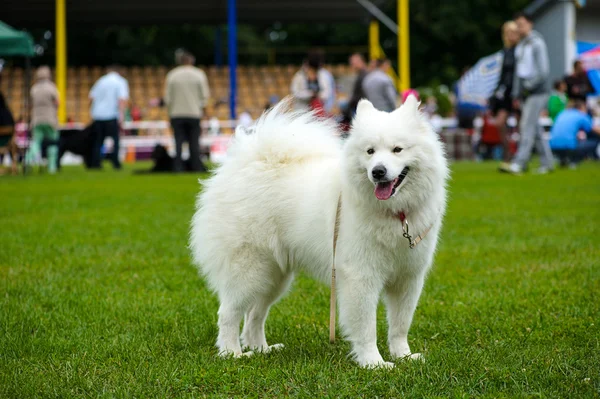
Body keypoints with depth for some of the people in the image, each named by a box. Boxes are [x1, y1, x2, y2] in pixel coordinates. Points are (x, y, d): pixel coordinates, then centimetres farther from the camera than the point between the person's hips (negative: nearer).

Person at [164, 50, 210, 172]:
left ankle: (178, 168, -3)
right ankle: (197, 168, 3)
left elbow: (167, 96, 1)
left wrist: (170, 109, 13)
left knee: (178, 143, 2)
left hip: (176, 113, 0)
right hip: (194, 113, 0)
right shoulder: (199, 74, 0)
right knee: (194, 143, 4)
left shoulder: (172, 75, 1)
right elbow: (205, 95, 0)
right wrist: (201, 107, 14)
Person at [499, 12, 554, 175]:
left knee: (527, 126, -13)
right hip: (525, 94, 8)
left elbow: (543, 71, -15)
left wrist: (528, 85, -17)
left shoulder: (537, 44, -9)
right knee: (535, 128, 9)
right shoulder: (520, 46, 16)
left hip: (537, 93, -8)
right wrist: (516, 94, 16)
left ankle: (518, 164, -19)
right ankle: (547, 162, 15)